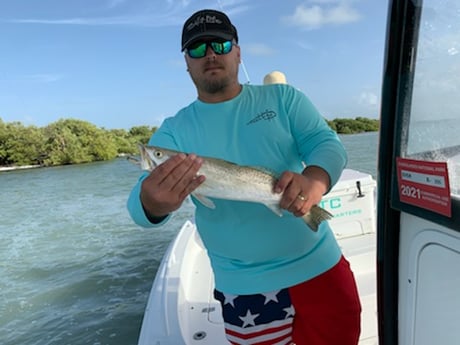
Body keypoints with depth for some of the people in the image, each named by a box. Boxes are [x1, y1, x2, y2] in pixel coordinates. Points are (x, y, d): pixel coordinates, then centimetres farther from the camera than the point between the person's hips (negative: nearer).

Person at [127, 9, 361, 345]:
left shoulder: (284, 98, 1)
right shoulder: (174, 131, -3)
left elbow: (327, 143, -10)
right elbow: (140, 208, -13)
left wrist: (315, 180, -34)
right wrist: (155, 200, -39)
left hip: (320, 266, 2)